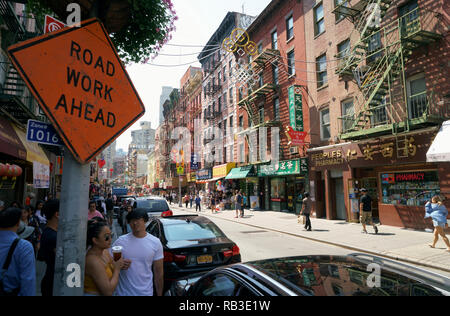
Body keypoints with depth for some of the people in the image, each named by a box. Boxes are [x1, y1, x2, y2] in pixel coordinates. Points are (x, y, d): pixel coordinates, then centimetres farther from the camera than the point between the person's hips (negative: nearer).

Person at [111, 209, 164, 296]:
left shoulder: (155, 243, -8)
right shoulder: (120, 241, -7)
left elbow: (159, 272, -2)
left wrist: (159, 294, 0)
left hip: (145, 292, 0)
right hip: (122, 292, 1)